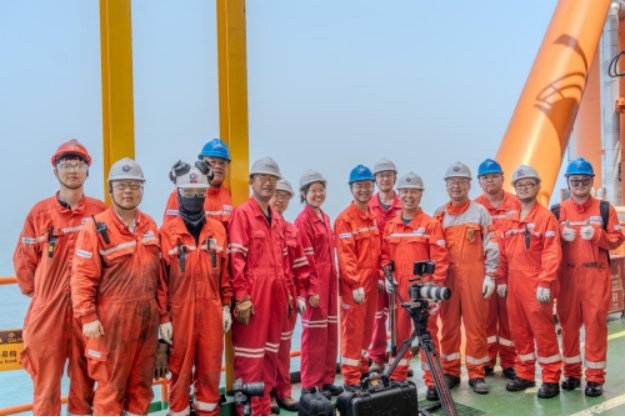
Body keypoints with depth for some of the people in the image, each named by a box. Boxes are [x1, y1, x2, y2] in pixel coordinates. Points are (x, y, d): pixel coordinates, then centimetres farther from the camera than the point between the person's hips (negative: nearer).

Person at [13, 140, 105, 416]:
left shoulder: (100, 212, 2)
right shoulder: (40, 212, 3)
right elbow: (24, 258, 7)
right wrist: (33, 291, 6)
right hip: (48, 307, 0)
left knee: (84, 376, 10)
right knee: (46, 376, 4)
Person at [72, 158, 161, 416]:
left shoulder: (150, 226, 9)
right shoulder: (96, 228, -9)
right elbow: (82, 276, -12)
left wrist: (160, 309, 13)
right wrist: (87, 317, -15)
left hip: (147, 315, 5)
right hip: (113, 316, -5)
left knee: (142, 381, 15)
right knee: (111, 384, 4)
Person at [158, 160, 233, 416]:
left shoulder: (218, 230, 6)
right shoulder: (167, 232, -4)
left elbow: (224, 272, 9)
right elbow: (161, 279, -4)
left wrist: (227, 306, 7)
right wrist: (163, 317, -5)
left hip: (212, 312, 3)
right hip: (181, 312, -2)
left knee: (211, 370, 12)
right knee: (180, 371, 9)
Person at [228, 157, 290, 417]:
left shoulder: (277, 219, 16)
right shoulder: (242, 214, -7)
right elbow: (236, 259, -14)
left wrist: (286, 291, 15)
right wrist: (241, 297, -18)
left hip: (275, 293, 7)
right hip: (253, 292, -7)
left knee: (270, 352, 14)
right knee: (250, 354, 0)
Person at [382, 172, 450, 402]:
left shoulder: (431, 224, -2)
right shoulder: (390, 225, 10)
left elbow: (440, 257, -6)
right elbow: (385, 254, 14)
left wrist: (436, 283, -12)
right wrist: (387, 276, 0)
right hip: (398, 288, 4)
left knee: (428, 333, 3)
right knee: (399, 332, 12)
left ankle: (432, 381, 14)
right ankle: (398, 377, 25)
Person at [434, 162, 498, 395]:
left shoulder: (480, 212, 5)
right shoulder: (439, 215, 10)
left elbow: (491, 246, 2)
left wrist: (490, 275, -5)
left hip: (474, 275, -2)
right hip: (446, 275, 2)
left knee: (476, 325, 2)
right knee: (449, 324, 6)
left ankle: (477, 374, 14)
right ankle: (450, 372, 18)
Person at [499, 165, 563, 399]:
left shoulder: (546, 216, -4)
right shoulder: (511, 220, 15)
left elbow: (552, 253, -12)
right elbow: (504, 253, 15)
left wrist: (545, 283, -18)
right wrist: (501, 279, 9)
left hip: (536, 285, -6)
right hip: (514, 284, 6)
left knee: (543, 330, -1)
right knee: (519, 330, 11)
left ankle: (551, 379, 12)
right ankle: (525, 375, 23)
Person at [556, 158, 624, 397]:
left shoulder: (605, 209, 5)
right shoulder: (558, 211, 7)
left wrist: (596, 235, -14)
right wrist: (562, 237, -12)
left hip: (596, 275, -1)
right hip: (567, 275, 1)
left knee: (596, 324, -1)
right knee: (568, 323, 5)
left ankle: (595, 377, 9)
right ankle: (571, 373, 19)